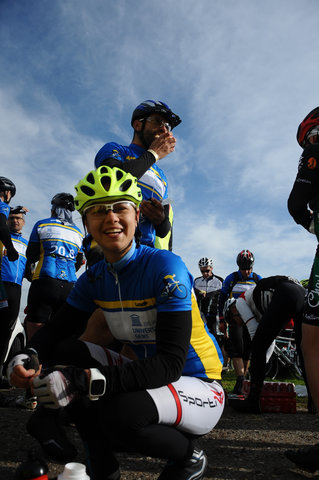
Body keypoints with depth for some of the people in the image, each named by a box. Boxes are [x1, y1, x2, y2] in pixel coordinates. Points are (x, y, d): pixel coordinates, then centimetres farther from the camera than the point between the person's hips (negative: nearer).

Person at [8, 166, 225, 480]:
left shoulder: (165, 267, -23)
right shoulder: (94, 278, -2)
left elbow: (171, 364, -29)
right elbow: (56, 330, 3)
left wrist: (86, 381, -38)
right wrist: (26, 358, -20)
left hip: (198, 386, -6)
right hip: (145, 376, 6)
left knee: (120, 412, -34)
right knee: (65, 351, -8)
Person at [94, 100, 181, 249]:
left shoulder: (161, 177, 26)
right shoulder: (114, 149, 14)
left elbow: (165, 232, 21)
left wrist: (161, 220, -5)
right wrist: (154, 153, 4)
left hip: (146, 250, 5)